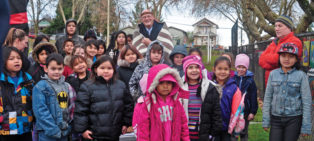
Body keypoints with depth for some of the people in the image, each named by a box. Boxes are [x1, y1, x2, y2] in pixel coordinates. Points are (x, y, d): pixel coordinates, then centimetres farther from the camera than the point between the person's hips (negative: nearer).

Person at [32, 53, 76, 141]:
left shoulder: (67, 86, 11)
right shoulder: (40, 87, -8)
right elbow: (41, 111, -14)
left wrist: (69, 128, 5)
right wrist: (54, 130, -16)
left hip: (64, 133, 6)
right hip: (47, 134, -6)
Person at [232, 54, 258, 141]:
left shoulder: (250, 80, -4)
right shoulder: (233, 78, -2)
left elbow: (253, 97, -3)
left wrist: (253, 112, -6)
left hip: (245, 112, -1)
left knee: (244, 133, 12)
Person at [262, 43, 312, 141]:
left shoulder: (301, 75, -6)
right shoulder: (273, 74, 2)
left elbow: (306, 101, -4)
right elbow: (267, 97, 6)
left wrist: (306, 126, -6)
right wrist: (266, 120, 5)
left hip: (294, 119, -2)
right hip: (276, 118, 2)